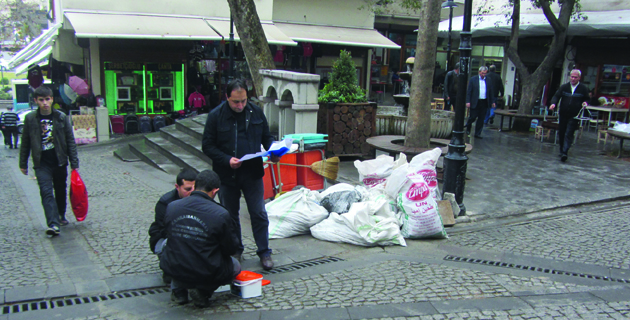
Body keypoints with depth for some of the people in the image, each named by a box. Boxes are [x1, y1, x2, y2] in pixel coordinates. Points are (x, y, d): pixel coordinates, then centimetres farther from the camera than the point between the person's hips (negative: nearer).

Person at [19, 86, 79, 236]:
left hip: (60, 162, 1)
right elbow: (25, 143, 6)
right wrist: (23, 163, 9)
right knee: (46, 192, -13)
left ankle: (61, 215, 35)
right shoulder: (30, 118, -2)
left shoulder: (61, 117, -2)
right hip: (42, 163, -1)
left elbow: (70, 141, 1)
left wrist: (74, 163, -1)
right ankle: (53, 224, -20)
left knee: (61, 191, 14)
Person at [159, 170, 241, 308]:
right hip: (207, 274, -3)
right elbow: (231, 249, -7)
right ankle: (203, 291, 3)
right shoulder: (221, 214, -18)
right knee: (235, 266, 27)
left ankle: (178, 290, 19)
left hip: (174, 270, 4)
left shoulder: (171, 207, -6)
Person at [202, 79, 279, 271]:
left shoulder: (256, 112, 1)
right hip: (227, 175, -1)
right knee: (230, 215, 13)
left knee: (259, 214, 3)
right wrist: (227, 160, -21)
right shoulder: (216, 115, -8)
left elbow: (266, 137, 12)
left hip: (253, 173, 1)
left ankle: (264, 252, 16)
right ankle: (235, 251, 30)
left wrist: (273, 152, -9)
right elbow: (207, 145, -7)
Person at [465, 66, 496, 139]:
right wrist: (468, 101, -10)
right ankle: (468, 128, 30)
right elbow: (468, 91, -3)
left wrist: (492, 102, 10)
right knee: (473, 117, 0)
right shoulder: (473, 79, 0)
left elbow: (491, 92, 15)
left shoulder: (488, 80, 9)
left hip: (484, 103, 3)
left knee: (481, 119, 4)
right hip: (475, 102, -3)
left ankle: (477, 133, 13)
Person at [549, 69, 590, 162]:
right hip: (563, 114, 3)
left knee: (569, 134, -12)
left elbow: (587, 99, 13)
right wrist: (553, 103, -21)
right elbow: (556, 96, -1)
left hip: (574, 116, -3)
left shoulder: (584, 89, 3)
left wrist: (585, 103, -11)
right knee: (561, 133, 10)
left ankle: (565, 152, -19)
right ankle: (562, 150, 27)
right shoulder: (563, 87, 7)